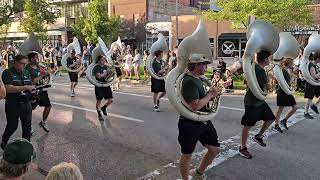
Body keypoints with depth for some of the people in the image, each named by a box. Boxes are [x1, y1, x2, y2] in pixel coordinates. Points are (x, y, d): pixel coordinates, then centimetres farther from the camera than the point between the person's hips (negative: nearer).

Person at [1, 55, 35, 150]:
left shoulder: (26, 73, 10)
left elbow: (30, 86, 14)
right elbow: (8, 88, -21)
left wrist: (33, 89, -10)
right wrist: (25, 87, -25)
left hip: (26, 103, 5)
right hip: (13, 104, -5)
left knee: (27, 127, 8)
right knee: (12, 126, 9)